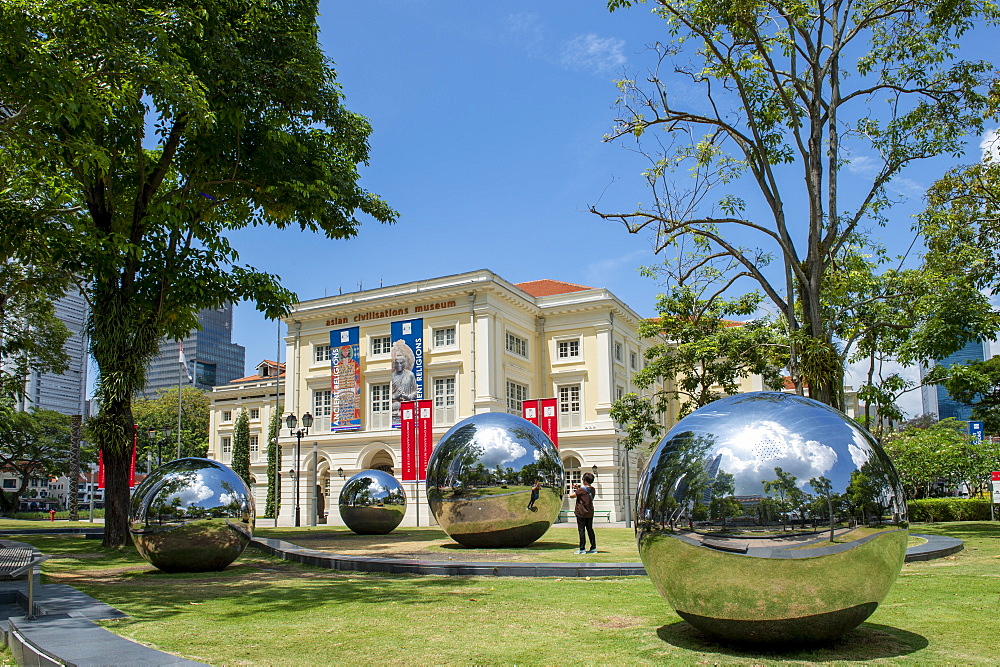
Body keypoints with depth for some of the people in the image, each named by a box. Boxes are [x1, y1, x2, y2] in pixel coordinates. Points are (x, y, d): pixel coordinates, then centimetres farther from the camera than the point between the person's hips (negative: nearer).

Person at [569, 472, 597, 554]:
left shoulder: (582, 490, -16)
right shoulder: (593, 490, 6)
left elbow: (571, 495, -14)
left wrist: (572, 489, 5)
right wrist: (578, 488, 19)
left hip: (581, 513, -7)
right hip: (590, 513, 7)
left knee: (581, 530, -1)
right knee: (590, 529, 12)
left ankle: (582, 549, 0)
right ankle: (593, 548, 13)